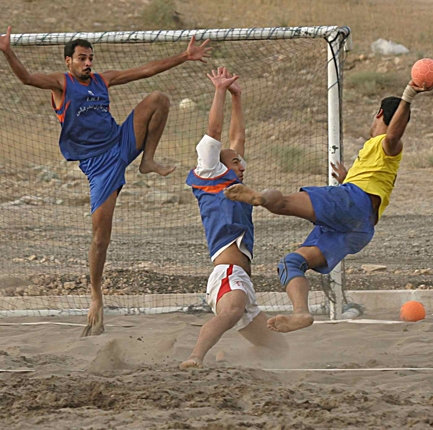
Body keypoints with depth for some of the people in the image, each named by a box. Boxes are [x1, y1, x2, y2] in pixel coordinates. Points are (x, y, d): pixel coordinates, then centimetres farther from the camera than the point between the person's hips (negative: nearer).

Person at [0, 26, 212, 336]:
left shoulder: (102, 80, 12)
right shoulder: (61, 83, -2)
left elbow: (147, 70, 16)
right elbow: (27, 77, -21)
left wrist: (185, 57, 16)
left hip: (122, 143, 5)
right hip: (98, 164, -5)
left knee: (158, 100, -9)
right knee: (101, 235, -9)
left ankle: (149, 161, -1)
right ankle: (96, 301, 5)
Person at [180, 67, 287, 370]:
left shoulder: (232, 183, 32)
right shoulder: (211, 177, 12)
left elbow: (238, 139, 38)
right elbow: (214, 131, 5)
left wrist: (236, 97, 39)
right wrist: (221, 90, 12)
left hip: (241, 282, 9)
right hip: (228, 275, -9)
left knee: (278, 350, 4)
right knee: (233, 308, -41)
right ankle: (196, 358, -62)